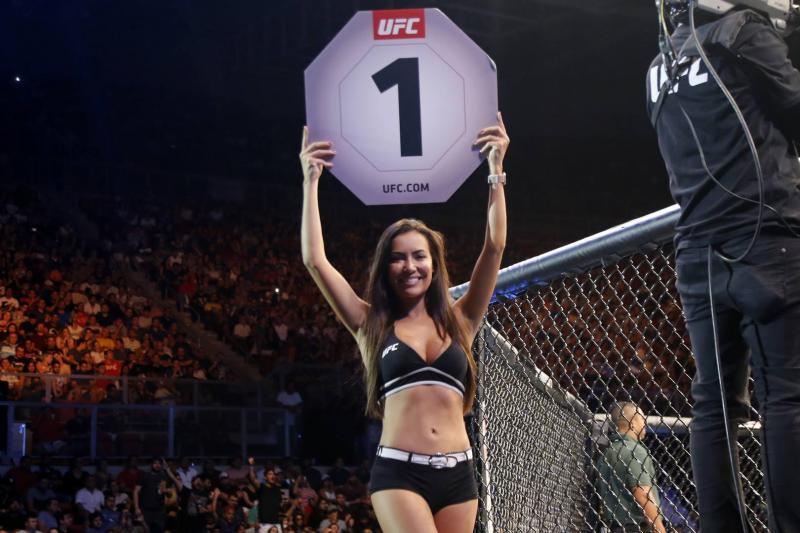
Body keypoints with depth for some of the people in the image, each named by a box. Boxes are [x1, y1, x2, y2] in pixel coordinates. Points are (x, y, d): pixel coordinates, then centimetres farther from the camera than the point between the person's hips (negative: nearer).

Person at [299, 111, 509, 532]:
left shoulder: (458, 321, 11)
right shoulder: (372, 325, 7)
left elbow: (494, 248, 3)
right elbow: (315, 261, 0)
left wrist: (496, 171, -3)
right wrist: (310, 181, -2)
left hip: (456, 474, 3)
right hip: (398, 471, -3)